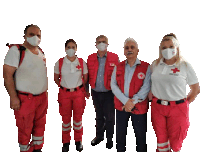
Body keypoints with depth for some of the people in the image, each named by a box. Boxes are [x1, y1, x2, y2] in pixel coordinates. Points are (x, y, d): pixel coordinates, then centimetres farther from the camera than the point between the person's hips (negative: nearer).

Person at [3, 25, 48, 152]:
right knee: (25, 129, 5)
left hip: (42, 97, 7)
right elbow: (7, 74, -15)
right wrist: (13, 97, -19)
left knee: (40, 125, 17)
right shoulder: (16, 50, -11)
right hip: (25, 98, -6)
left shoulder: (41, 52, 10)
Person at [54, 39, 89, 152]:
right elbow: (56, 78, 9)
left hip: (79, 92, 0)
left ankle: (78, 140, 28)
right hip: (64, 93, 0)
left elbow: (85, 78, 7)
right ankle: (66, 142, 27)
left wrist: (84, 89, 4)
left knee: (78, 117, 8)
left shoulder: (82, 62, -2)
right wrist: (63, 87, 6)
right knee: (66, 118, 8)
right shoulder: (59, 63, -3)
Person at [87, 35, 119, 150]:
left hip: (109, 92, -3)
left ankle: (109, 139, 28)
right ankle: (100, 136, 38)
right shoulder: (90, 58, 2)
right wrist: (91, 85, 3)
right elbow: (89, 75, 9)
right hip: (96, 92, 3)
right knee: (99, 116, 20)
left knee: (109, 117, 9)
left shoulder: (114, 57, -7)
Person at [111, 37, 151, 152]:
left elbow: (146, 87, -12)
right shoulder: (118, 67, 4)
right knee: (120, 134, 18)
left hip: (139, 107, -2)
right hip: (121, 105, 3)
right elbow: (113, 85, -4)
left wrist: (133, 102, -18)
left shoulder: (146, 67, -5)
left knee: (141, 135, 13)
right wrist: (126, 101, -16)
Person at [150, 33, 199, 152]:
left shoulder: (185, 65, -5)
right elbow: (151, 85, 12)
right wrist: (151, 99, 3)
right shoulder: (155, 64, 3)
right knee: (161, 137, 16)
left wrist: (185, 103, 2)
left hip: (177, 108, -2)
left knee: (176, 141, 11)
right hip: (157, 107, 3)